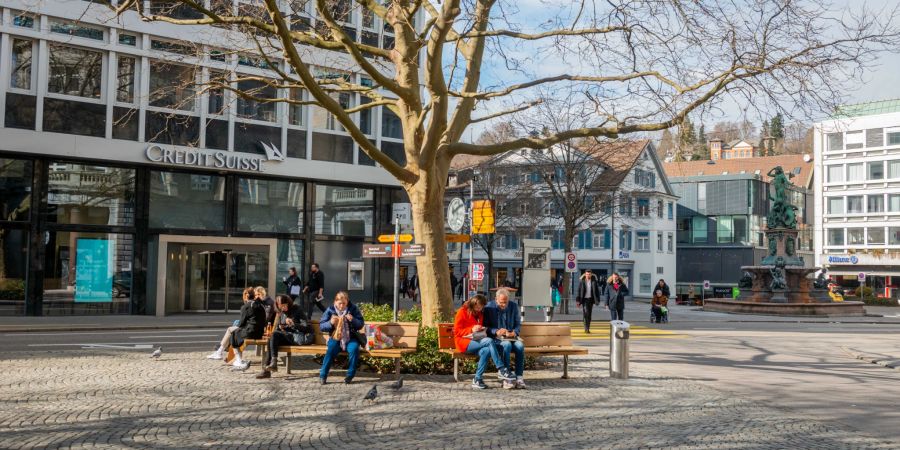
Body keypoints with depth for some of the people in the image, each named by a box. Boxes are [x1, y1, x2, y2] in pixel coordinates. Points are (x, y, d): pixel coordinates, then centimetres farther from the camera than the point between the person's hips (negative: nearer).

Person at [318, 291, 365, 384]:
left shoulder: (353, 309, 1)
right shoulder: (330, 310, 0)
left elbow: (361, 324, 1)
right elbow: (321, 326, 0)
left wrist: (353, 320, -19)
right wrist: (330, 323, -20)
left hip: (350, 338, 0)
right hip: (335, 338, 0)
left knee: (354, 349, -30)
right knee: (331, 350, -30)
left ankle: (350, 375, -14)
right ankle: (323, 375, -16)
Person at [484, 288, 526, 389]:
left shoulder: (514, 306, 7)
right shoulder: (489, 307, -3)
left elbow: (518, 324, 13)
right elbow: (486, 327, -5)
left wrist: (515, 332, -9)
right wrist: (496, 332, -22)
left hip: (511, 338, 4)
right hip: (496, 339, -3)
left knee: (520, 345, -30)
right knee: (507, 345, -37)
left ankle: (519, 378, -29)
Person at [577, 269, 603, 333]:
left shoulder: (594, 281, 1)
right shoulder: (582, 281, -2)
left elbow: (597, 291, 4)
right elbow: (579, 291, -1)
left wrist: (597, 300, -2)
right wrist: (578, 300, -4)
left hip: (590, 299, 2)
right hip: (584, 299, -2)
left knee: (589, 314, 7)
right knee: (585, 313, -14)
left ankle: (587, 328, 16)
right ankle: (586, 328, -14)